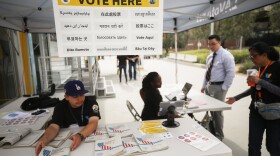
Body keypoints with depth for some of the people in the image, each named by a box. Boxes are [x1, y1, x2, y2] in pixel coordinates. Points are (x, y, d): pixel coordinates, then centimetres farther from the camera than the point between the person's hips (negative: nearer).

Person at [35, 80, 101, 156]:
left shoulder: (91, 102, -13)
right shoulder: (61, 106, -7)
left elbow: (93, 123, -24)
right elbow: (54, 127, -15)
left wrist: (80, 135, -41)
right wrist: (45, 139, -35)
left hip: (90, 137, -1)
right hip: (67, 139, 2)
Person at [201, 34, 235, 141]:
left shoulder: (226, 56, -12)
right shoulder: (210, 56, 11)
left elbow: (230, 73, -15)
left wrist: (224, 88, -17)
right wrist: (204, 86, 12)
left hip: (218, 87, -7)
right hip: (209, 86, 7)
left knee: (217, 112, 1)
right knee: (211, 110, 17)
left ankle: (219, 136, 19)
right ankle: (212, 131, 36)